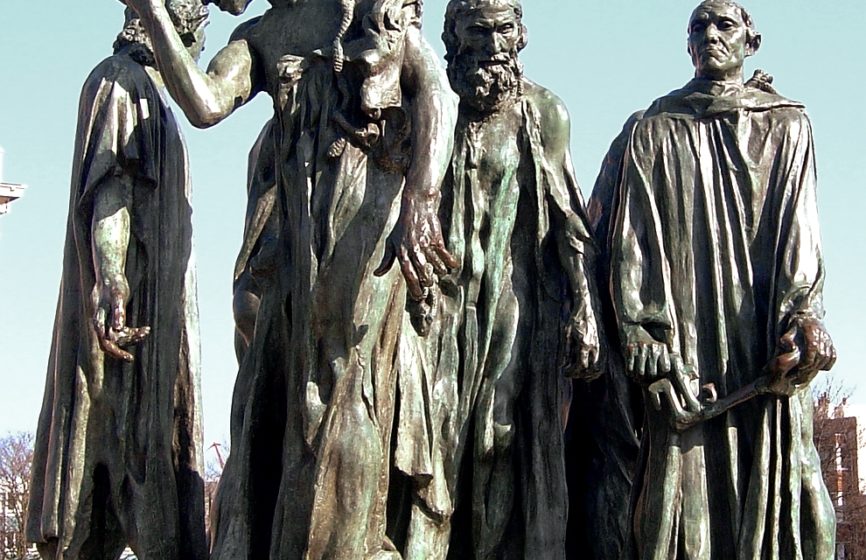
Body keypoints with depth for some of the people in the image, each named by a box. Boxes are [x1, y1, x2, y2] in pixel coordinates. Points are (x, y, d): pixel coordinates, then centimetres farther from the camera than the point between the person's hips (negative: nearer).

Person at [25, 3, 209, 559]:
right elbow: (106, 184, -18)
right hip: (131, 305, -10)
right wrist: (111, 279, -30)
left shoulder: (146, 91, 22)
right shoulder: (119, 80, -6)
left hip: (156, 310, 10)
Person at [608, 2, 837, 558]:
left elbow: (800, 229, 2)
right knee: (687, 511, -8)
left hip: (766, 352, 0)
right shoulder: (656, 130, 16)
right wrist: (652, 348, -8)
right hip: (686, 345, 0)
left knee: (775, 490, -8)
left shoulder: (788, 126, 16)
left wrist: (802, 319, -16)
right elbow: (635, 240, 5)